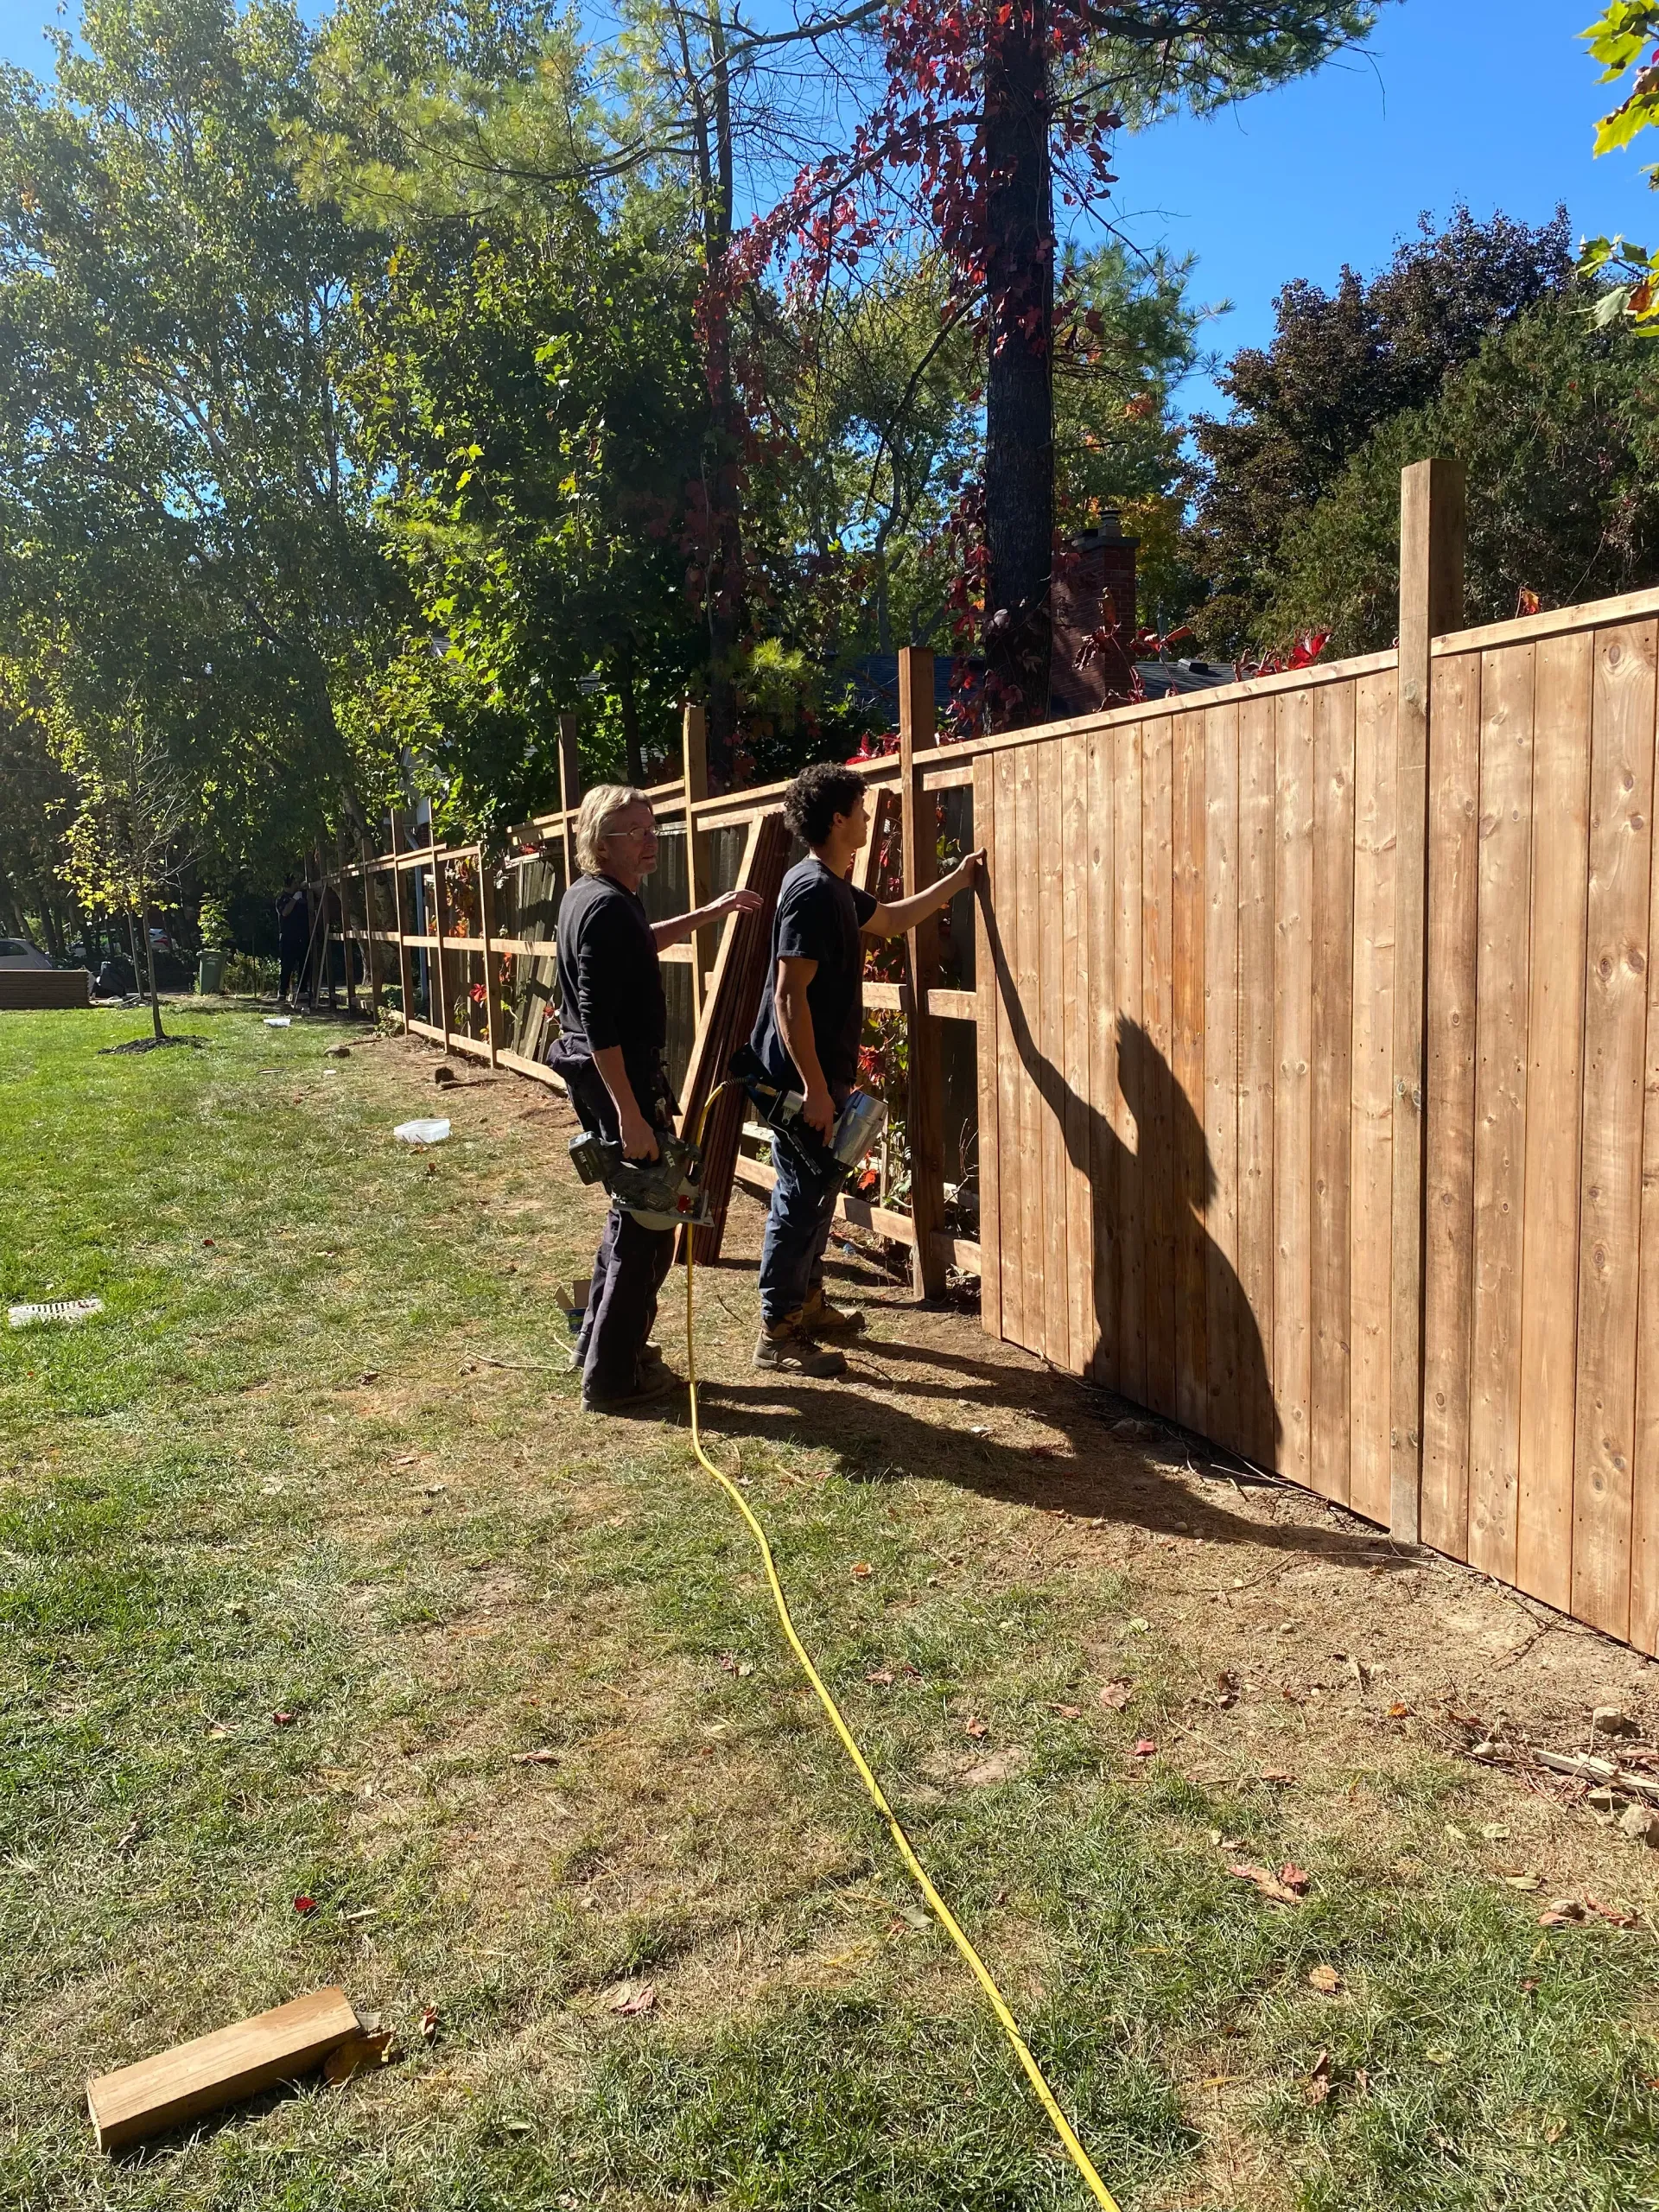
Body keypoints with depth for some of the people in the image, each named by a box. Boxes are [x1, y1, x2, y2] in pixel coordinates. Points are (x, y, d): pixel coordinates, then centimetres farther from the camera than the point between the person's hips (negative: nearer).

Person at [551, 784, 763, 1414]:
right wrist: (630, 1114, -28)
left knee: (633, 1209, 23)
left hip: (595, 1072, 10)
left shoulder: (588, 896, 10)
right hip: (621, 1076, -10)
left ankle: (599, 1341, 33)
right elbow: (600, 1023, -27)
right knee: (647, 1223, -1)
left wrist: (710, 912, 31)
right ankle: (613, 1377, 7)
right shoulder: (607, 908, -21)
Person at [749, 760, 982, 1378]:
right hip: (802, 1076, -10)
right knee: (800, 1198, -4)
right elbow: (789, 996, -24)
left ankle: (808, 1304, 32)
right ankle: (776, 1333, 5)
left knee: (817, 1190, 19)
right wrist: (815, 1088, -24)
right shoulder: (812, 890, -20)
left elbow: (891, 920, 32)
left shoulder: (833, 887, 12)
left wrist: (956, 881, 32)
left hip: (822, 1070, 10)